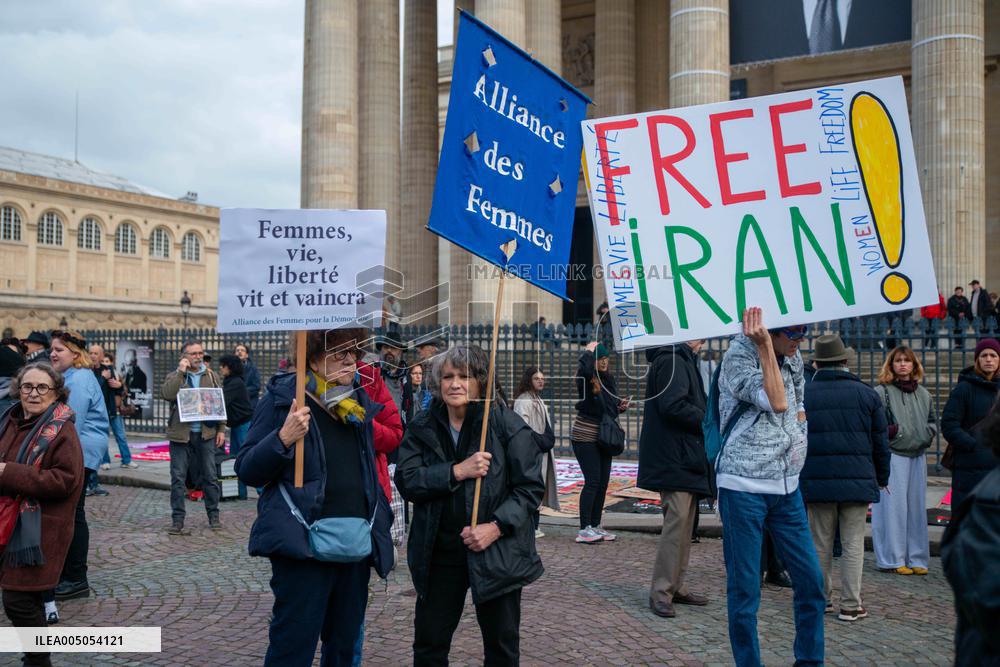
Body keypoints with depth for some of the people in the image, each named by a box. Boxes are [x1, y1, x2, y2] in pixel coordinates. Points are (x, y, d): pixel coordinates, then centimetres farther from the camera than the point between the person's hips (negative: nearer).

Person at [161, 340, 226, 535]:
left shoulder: (211, 376, 10)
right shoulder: (175, 376, 4)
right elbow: (166, 394, -17)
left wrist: (221, 429, 3)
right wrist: (180, 372, -15)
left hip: (206, 433, 1)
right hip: (181, 434, -1)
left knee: (210, 476, 6)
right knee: (178, 478, 2)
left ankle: (214, 516, 16)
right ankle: (177, 520, 9)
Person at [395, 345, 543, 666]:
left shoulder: (508, 425, -8)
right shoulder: (421, 428, 2)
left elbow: (531, 487, -8)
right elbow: (406, 481, -9)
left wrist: (497, 526, -19)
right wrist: (457, 472, -21)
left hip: (497, 553, -2)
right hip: (438, 553, 3)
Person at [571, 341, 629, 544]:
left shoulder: (609, 380, 11)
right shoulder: (586, 378, -10)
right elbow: (584, 367, -36)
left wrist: (621, 407, 3)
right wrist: (589, 351, -19)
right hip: (585, 437, -7)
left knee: (603, 482, 8)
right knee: (593, 481, -11)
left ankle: (595, 526, 17)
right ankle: (584, 529, -7)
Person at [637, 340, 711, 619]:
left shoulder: (683, 360, 21)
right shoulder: (672, 360, -13)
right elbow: (673, 406, -23)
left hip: (685, 458, 11)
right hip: (676, 458, -11)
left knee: (684, 522, 13)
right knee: (677, 520, -12)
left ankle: (676, 586, 21)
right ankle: (661, 592, -7)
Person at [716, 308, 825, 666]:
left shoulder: (792, 358, 10)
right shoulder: (738, 356, -11)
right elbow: (776, 402, -21)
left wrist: (797, 444, 11)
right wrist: (764, 346, -22)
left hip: (787, 485, 7)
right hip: (744, 486, -7)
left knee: (811, 580, 10)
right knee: (745, 587, 0)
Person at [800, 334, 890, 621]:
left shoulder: (802, 393, 0)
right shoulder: (866, 394, 0)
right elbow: (881, 441, 6)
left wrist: (795, 476, 14)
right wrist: (882, 478, 17)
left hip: (816, 481, 1)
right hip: (858, 480, -1)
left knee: (820, 544, 10)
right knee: (853, 545, 5)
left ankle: (821, 598, 19)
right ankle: (851, 605, 7)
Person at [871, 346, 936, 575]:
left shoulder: (923, 394, 14)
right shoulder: (881, 392, -5)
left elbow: (933, 422, 22)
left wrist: (927, 434, 3)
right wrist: (893, 431, -17)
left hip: (917, 456, 6)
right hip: (892, 456, -6)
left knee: (916, 507, 10)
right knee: (893, 507, -4)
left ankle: (916, 558, 19)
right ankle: (892, 559, 4)